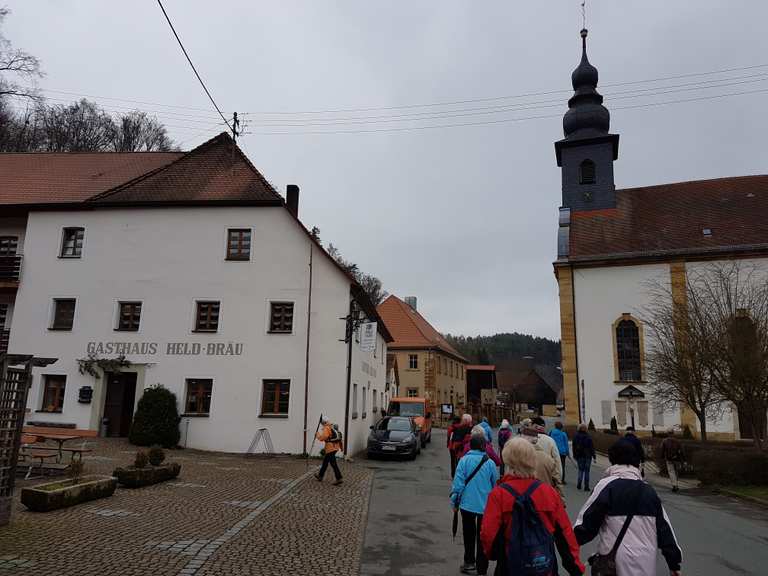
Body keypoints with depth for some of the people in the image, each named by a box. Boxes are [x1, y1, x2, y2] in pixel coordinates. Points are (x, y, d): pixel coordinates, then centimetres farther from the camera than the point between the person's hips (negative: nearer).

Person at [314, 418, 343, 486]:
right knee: (325, 461, 20)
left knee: (333, 464, -7)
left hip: (331, 448, -10)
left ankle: (339, 479, -9)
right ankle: (320, 475, 31)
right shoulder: (333, 427, 15)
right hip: (335, 447, 10)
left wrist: (318, 434, -2)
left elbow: (323, 437, -17)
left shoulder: (327, 428, -14)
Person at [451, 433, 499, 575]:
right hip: (486, 505, 0)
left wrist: (455, 500, 1)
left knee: (469, 534, 17)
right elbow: (496, 484, 4)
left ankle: (469, 562, 21)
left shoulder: (464, 460, -10)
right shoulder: (490, 463, -7)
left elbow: (458, 482, -10)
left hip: (467, 503, 0)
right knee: (483, 537, 11)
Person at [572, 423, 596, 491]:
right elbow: (592, 447, -10)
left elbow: (574, 447, 8)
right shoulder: (588, 437, -13)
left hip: (579, 456, 3)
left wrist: (575, 456, 17)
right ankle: (586, 487, 7)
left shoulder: (576, 436, 0)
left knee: (581, 470, 14)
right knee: (587, 471, 6)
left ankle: (579, 485, 3)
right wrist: (594, 457, -5)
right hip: (587, 456, -3)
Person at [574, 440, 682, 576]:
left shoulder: (607, 485, -9)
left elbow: (587, 521, -9)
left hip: (615, 565, -5)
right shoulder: (649, 490, 7)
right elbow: (664, 528, 10)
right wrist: (674, 562, 19)